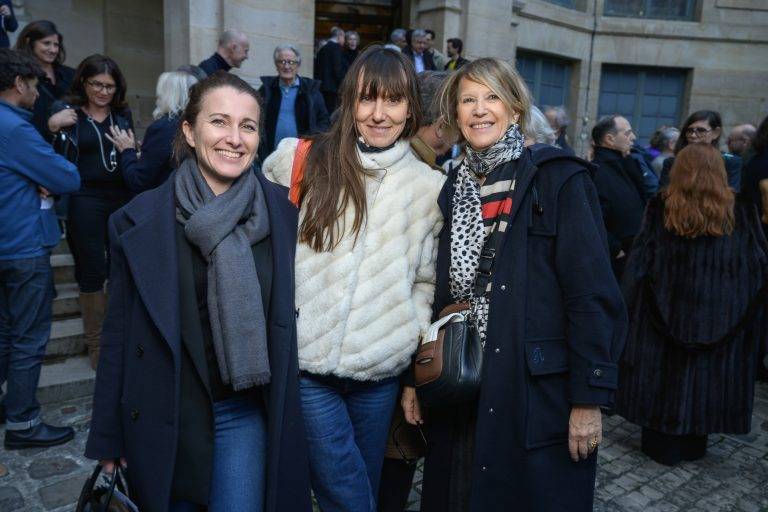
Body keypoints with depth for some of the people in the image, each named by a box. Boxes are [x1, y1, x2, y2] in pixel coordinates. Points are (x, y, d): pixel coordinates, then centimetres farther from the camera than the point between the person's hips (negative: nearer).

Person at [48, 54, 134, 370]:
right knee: (92, 272, 1)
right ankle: (96, 344, 16)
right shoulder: (65, 112, -1)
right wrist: (53, 128, -20)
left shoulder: (123, 114, 11)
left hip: (122, 198, 4)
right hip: (84, 201, -3)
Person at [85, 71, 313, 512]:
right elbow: (119, 334, -3)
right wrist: (108, 439, 2)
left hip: (247, 414, 1)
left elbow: (289, 314, 3)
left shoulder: (283, 211, -6)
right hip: (165, 419, 0)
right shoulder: (140, 220, -9)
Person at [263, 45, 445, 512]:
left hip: (381, 369, 2)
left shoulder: (430, 186, 4)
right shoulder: (299, 161, -3)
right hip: (305, 362, -2)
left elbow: (425, 280, 10)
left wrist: (414, 342, 3)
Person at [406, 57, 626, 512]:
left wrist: (589, 398, -14)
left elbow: (593, 295, -12)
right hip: (459, 391, 5)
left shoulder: (559, 180, -8)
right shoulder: (453, 189, 7)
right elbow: (439, 292, 9)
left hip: (540, 391, -4)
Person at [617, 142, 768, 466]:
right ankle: (693, 443, 28)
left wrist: (629, 309, -2)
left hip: (665, 313, -1)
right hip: (721, 316, 2)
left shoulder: (661, 209, -7)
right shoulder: (741, 213, -2)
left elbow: (639, 263, -8)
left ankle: (662, 444, 18)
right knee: (706, 377, 15)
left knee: (664, 375, 9)